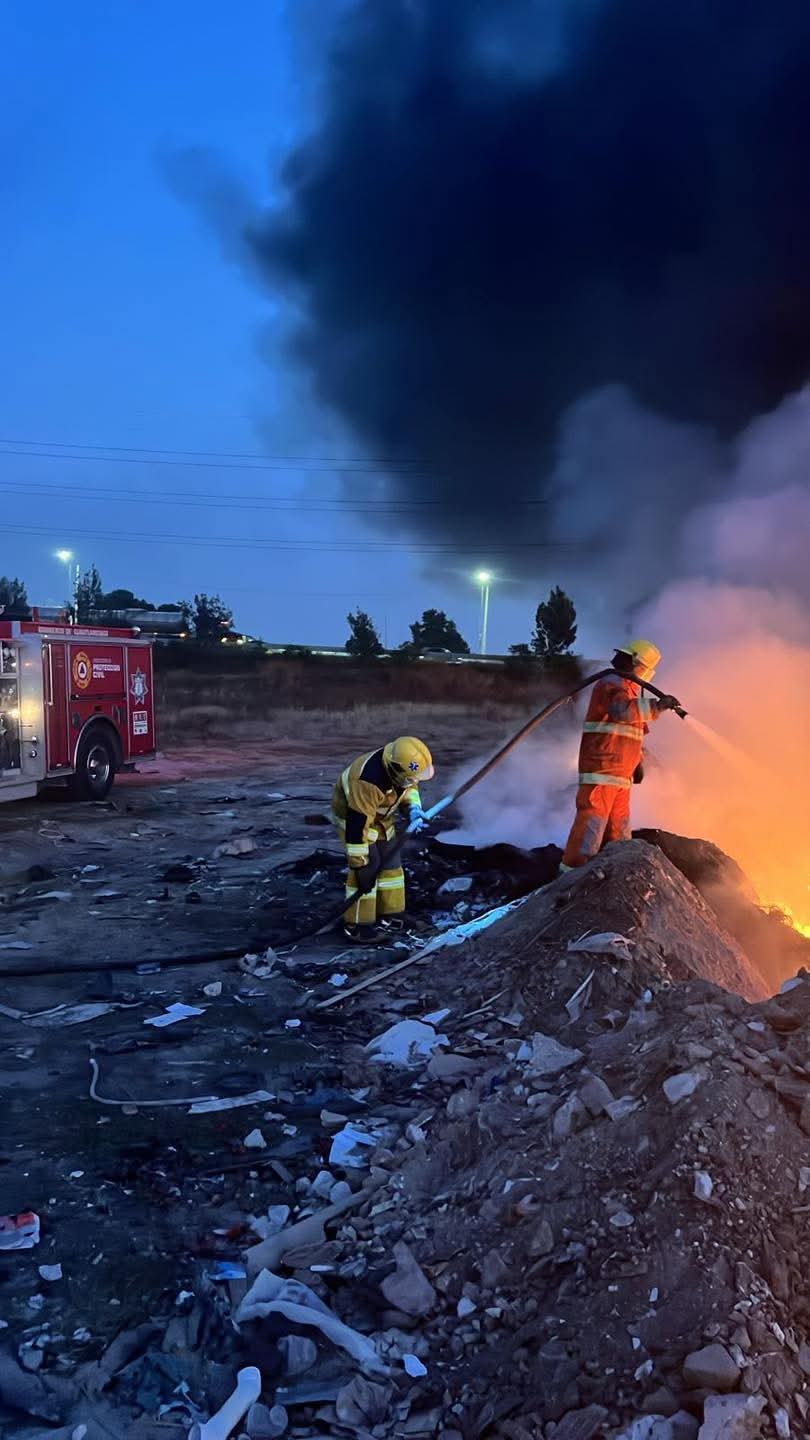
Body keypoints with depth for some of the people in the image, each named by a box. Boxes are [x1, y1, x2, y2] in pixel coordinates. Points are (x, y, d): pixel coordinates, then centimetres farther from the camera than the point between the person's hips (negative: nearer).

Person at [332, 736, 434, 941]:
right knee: (368, 866, -13)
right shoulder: (368, 782, -42)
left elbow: (409, 787, 4)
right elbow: (357, 825, -36)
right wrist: (360, 865, -30)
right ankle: (356, 925, -3)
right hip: (352, 815, -8)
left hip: (380, 816, 8)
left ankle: (389, 915, 23)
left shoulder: (401, 763, -20)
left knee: (390, 862, 10)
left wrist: (413, 809, -16)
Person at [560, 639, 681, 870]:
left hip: (621, 774, 10)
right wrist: (657, 705, -32)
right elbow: (623, 711, -32)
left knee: (619, 826, 13)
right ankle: (573, 872, -13)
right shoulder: (612, 685, -9)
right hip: (602, 771, -10)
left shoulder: (629, 689, 24)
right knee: (592, 820, -13)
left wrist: (637, 762, 24)